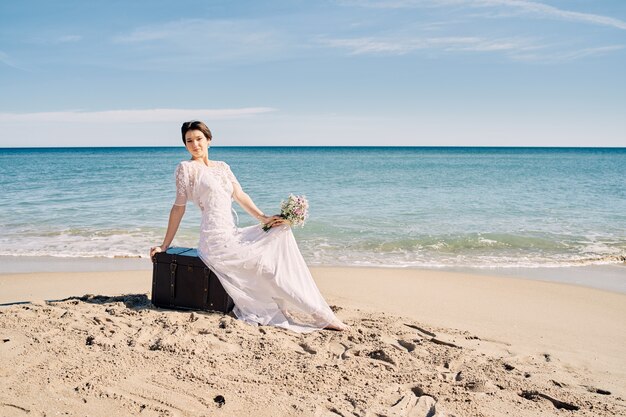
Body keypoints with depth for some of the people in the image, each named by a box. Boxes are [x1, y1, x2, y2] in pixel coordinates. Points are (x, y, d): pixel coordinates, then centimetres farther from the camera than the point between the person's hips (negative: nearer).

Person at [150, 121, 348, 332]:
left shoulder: (222, 167, 17)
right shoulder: (186, 168, -2)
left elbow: (240, 195, 10)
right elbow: (179, 207, -2)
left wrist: (263, 218, -4)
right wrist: (164, 245, -1)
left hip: (233, 234, 7)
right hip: (216, 241, -7)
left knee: (282, 232, -6)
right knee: (266, 264, -15)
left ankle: (292, 308, -8)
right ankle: (319, 316, -6)